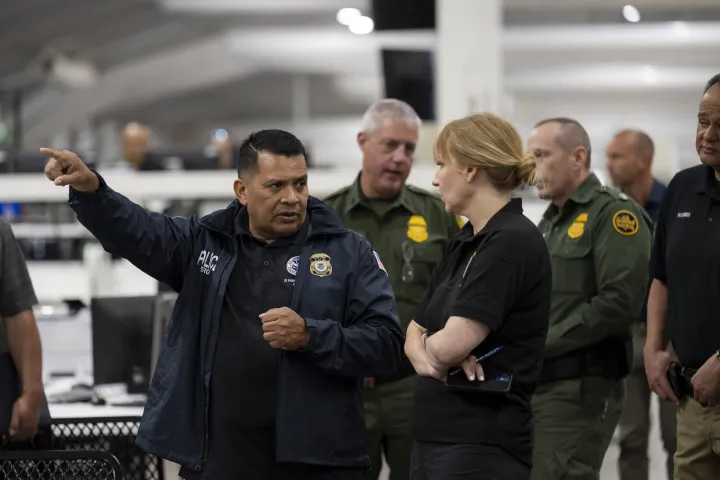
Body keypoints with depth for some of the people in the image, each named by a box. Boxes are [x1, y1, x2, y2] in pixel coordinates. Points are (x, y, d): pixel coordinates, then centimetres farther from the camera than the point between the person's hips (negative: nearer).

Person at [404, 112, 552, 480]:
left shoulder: (513, 242, -14)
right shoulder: (463, 244, 14)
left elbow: (452, 343, -22)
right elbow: (415, 333, 15)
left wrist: (430, 345, 1)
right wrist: (427, 358, -8)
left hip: (483, 443, -9)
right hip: (433, 435, 9)